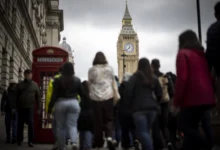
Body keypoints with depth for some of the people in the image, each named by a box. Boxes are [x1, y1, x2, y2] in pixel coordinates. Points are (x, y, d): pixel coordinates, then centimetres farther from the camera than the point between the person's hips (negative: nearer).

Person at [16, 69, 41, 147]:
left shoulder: (35, 85, 6)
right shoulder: (20, 84, 7)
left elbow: (38, 97, 4)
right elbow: (16, 96, 7)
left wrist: (39, 108, -1)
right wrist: (15, 107, 1)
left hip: (30, 108, -1)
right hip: (21, 108, 1)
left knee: (31, 124, -5)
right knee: (20, 124, 7)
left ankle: (30, 141, 1)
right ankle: (19, 140, 19)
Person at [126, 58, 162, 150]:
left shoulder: (135, 77, -2)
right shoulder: (154, 78, 13)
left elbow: (128, 90, -10)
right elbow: (159, 94, 15)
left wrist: (130, 102, 4)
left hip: (139, 108, -5)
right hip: (152, 107, 5)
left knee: (142, 132, -7)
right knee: (146, 131, 17)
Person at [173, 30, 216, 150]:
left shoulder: (183, 53, -3)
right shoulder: (202, 54, 19)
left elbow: (182, 78, -12)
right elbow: (209, 76, 19)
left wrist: (176, 101, -7)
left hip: (192, 98, -7)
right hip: (205, 97, 8)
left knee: (185, 126, -1)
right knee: (192, 127, 11)